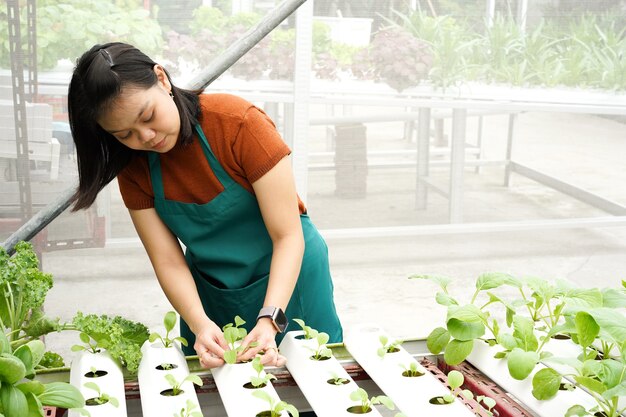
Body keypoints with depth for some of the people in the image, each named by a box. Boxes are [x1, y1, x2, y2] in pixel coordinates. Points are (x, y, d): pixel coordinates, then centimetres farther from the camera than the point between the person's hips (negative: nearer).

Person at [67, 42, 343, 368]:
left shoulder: (239, 123, -25)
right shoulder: (133, 165, -11)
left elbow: (288, 236, -24)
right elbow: (169, 261, -13)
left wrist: (269, 320, -34)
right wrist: (200, 325, -30)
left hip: (288, 276, -3)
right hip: (210, 294, 3)